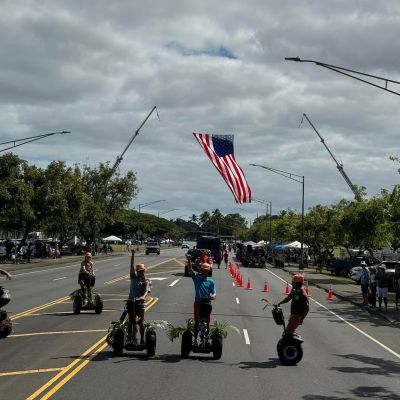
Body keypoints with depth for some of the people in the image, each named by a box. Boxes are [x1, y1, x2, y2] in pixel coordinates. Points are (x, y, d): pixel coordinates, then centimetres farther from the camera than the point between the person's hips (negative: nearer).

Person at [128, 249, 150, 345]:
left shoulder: (146, 281, 2)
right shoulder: (134, 278, 7)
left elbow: (146, 291, -14)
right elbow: (132, 266, -2)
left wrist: (142, 297, -35)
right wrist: (133, 255, -11)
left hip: (140, 302, -2)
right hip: (131, 302, 2)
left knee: (141, 322, 1)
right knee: (131, 321, 8)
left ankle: (142, 339, 11)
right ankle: (129, 339, 15)